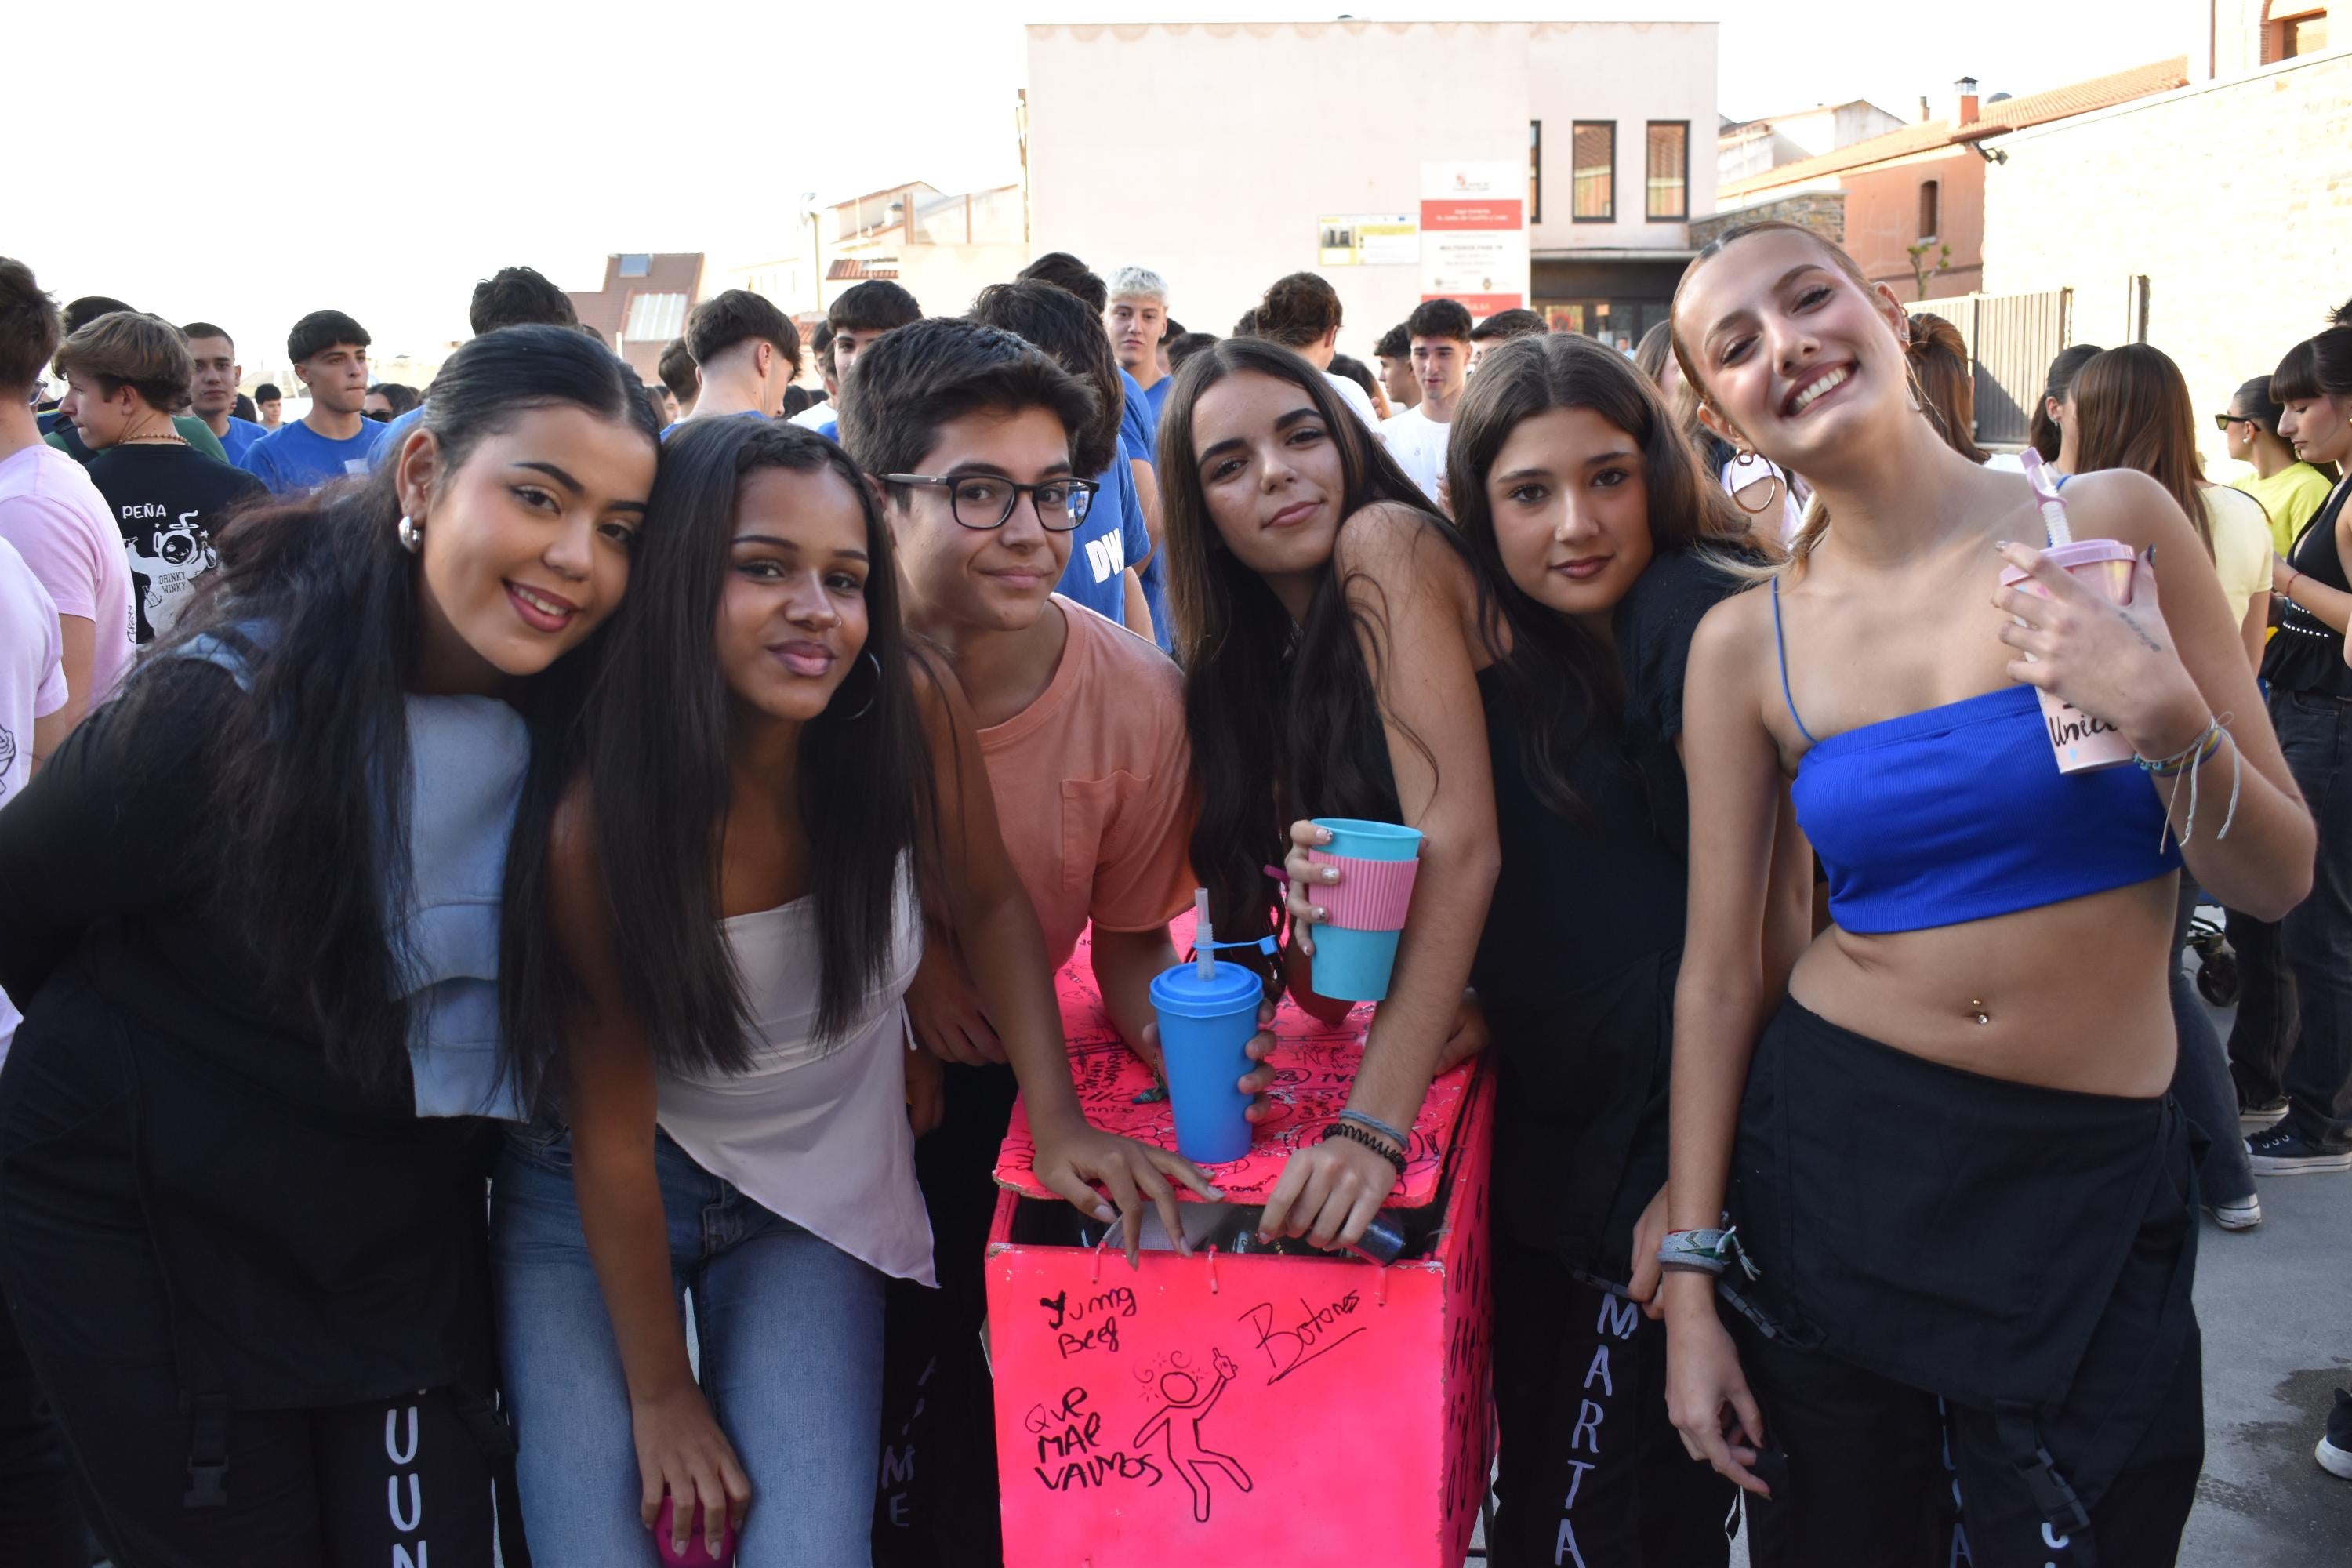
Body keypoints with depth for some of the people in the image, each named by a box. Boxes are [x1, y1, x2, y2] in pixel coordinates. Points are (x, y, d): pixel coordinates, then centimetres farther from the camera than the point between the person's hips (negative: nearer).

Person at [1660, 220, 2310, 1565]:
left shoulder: (2113, 521, -5)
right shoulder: (1748, 645, -3)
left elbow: (2279, 881, -1)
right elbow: (1720, 969, -1)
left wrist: (2171, 724, -21)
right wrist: (1691, 1278, -1)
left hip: (2095, 1186, 0)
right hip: (1834, 1152, 1)